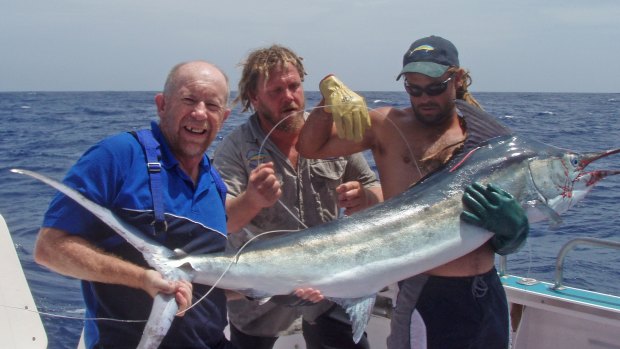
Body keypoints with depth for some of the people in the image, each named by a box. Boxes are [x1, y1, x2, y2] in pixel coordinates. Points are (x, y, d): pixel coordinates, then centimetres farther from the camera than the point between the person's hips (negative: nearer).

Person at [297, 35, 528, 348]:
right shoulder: (388, 126, 4)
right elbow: (310, 147, -1)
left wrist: (512, 226, -14)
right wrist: (332, 92, -16)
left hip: (487, 293, 4)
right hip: (424, 295, -3)